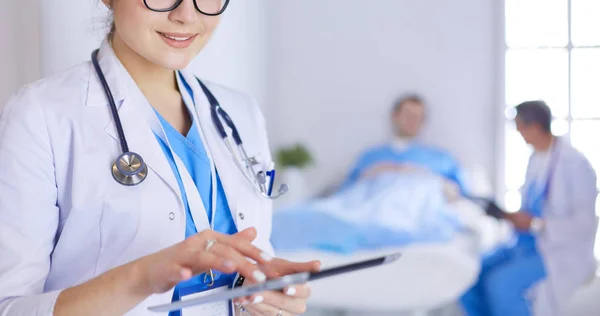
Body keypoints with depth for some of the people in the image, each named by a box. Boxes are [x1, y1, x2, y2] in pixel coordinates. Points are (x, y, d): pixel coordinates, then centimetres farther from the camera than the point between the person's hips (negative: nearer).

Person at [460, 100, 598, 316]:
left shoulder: (575, 164, -16)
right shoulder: (536, 159, 9)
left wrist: (536, 224, -23)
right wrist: (511, 217, -3)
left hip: (562, 253, -8)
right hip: (527, 245, 8)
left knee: (501, 283, -29)